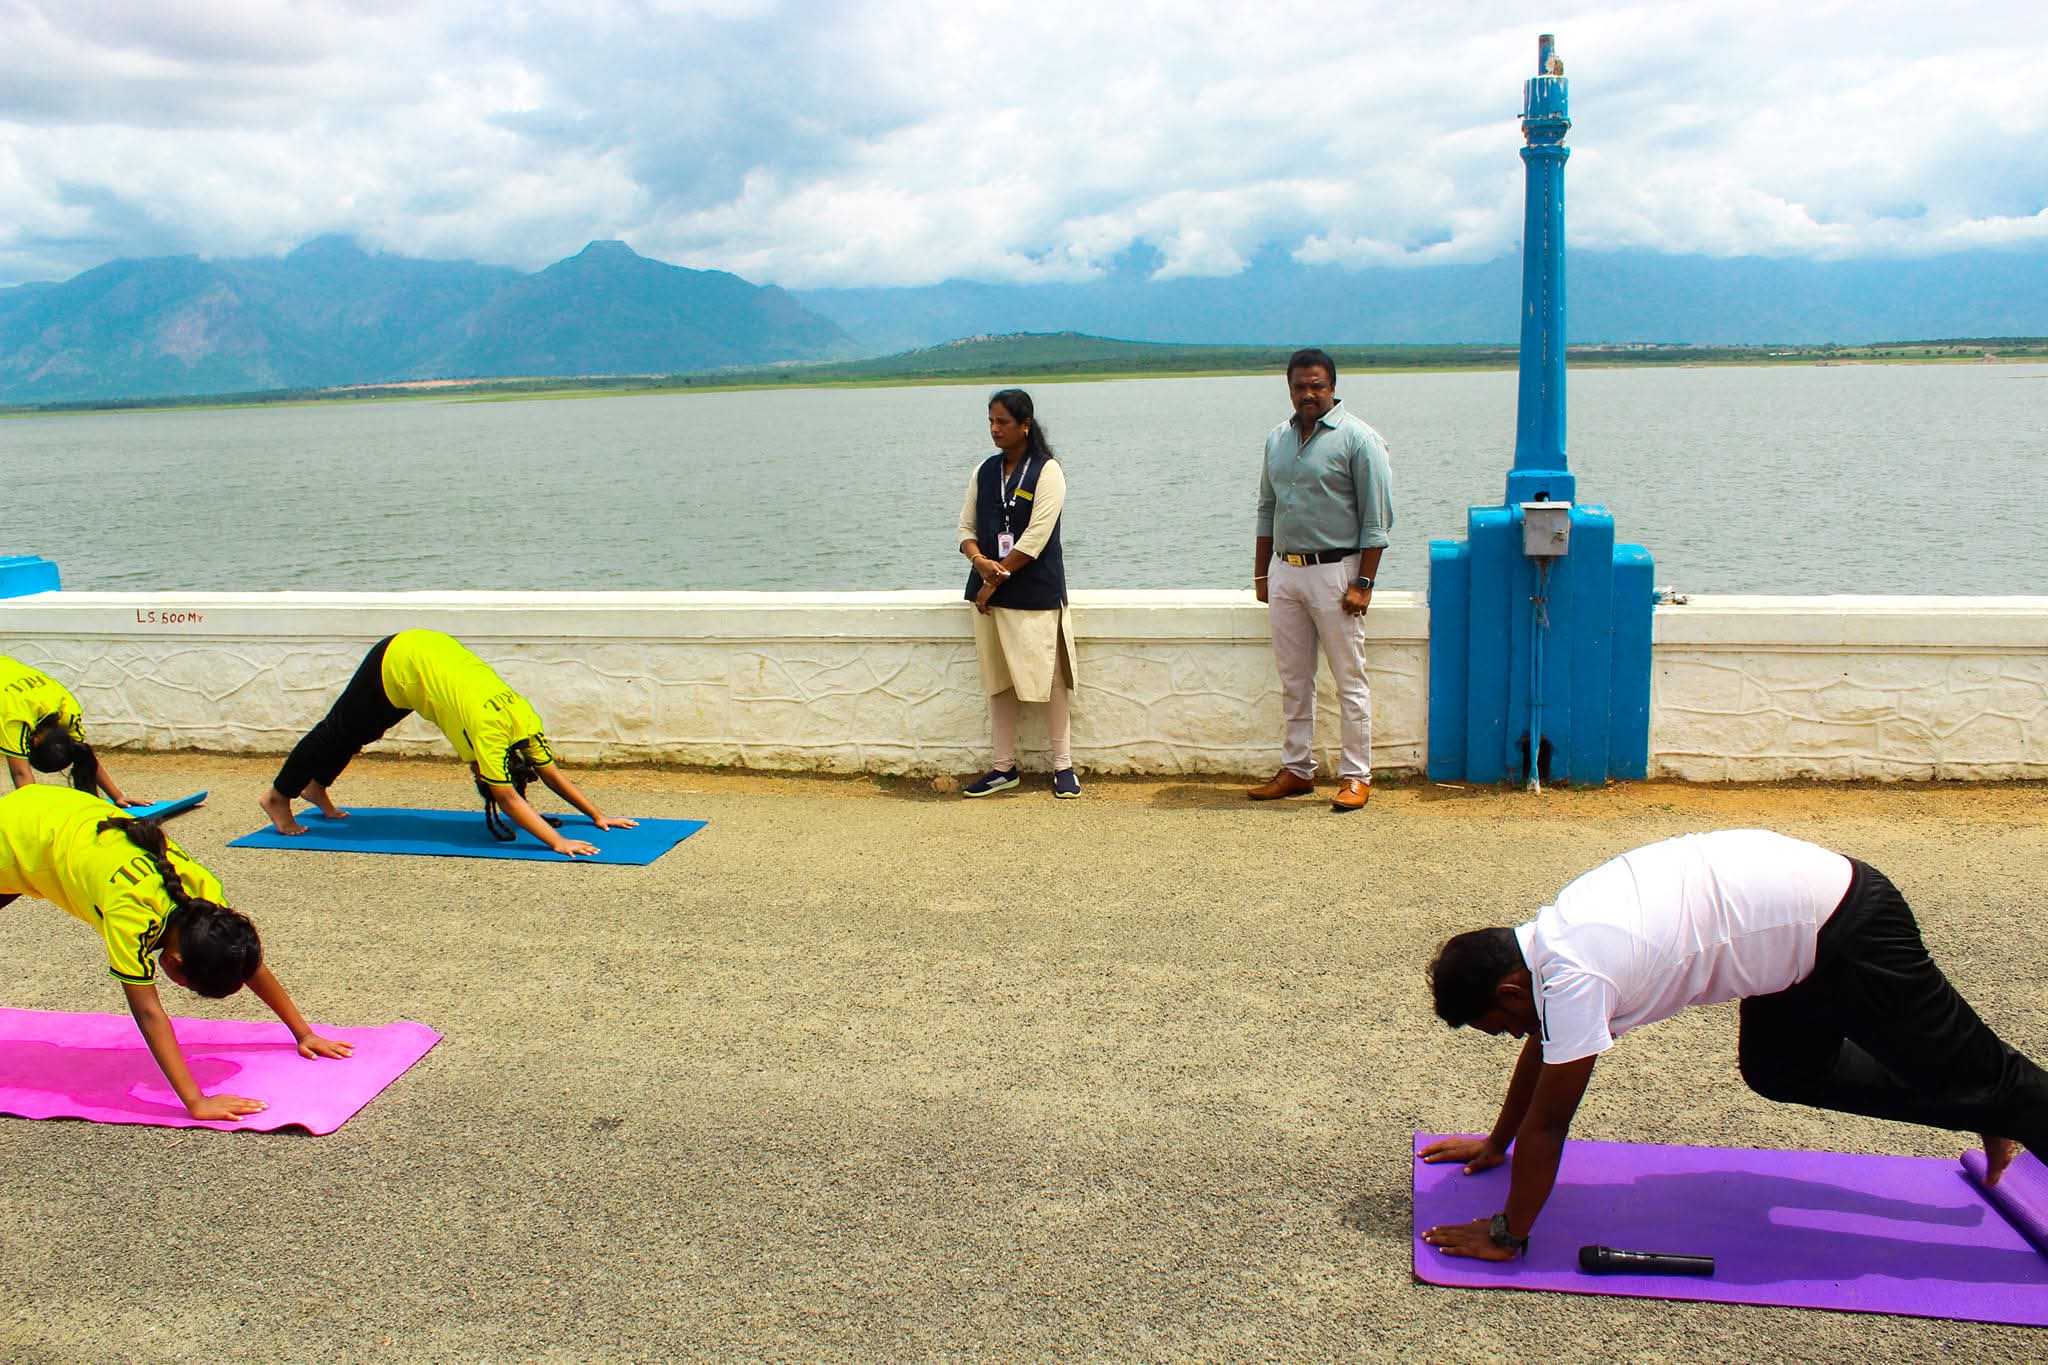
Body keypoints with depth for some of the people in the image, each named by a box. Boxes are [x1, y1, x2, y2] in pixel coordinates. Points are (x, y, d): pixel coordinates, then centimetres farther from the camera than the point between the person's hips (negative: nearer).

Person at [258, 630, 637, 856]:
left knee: (356, 734, 29)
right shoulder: (489, 728, -35)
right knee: (339, 732, 14)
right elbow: (508, 799, -37)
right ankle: (278, 797, 37)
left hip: (433, 649, 7)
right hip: (395, 663, -7)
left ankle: (315, 786, 53)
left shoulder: (525, 719, -17)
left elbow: (551, 772, -7)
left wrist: (598, 815, -9)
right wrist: (558, 843, -43)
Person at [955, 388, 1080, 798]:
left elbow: (1036, 536, -14)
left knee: (1048, 679, -1)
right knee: (997, 682, 8)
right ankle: (1004, 768, 17)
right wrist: (980, 562, -12)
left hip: (1036, 592, -5)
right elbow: (966, 527, 10)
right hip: (990, 591, 5)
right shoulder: (984, 472, 11)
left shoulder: (1047, 471, -6)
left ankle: (1063, 767, 9)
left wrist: (996, 580, -13)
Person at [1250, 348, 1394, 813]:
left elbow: (1377, 518, -9)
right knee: (1294, 681, 11)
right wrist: (1261, 573, 15)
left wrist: (1363, 583, -14)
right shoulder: (1277, 439, 12)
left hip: (1335, 571, -6)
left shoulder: (1358, 439, -7)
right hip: (1285, 570, 6)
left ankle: (1356, 776, 7)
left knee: (1349, 681, 0)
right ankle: (1297, 770, 21)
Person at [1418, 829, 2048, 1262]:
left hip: (1846, 932, -9)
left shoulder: (1574, 977, -26)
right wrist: (1496, 1143, 23)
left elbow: (1548, 1122, -20)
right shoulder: (1551, 933, 0)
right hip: (1802, 912, 9)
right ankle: (1992, 1117, 37)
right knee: (1780, 1072, 23)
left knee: (1967, 1070, 8)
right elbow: (1541, 1050, 16)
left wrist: (1505, 1235, -10)